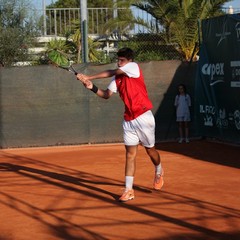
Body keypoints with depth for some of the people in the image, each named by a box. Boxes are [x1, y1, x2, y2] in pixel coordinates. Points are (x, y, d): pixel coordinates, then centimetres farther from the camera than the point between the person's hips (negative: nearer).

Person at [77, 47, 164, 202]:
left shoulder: (134, 67, -10)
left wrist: (88, 77, -16)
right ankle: (129, 190, -2)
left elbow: (110, 73, -17)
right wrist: (92, 87, -12)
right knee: (130, 154, 0)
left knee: (150, 149, 11)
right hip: (128, 120, 5)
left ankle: (159, 171, 42)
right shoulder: (117, 77, 9)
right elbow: (107, 95, 6)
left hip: (143, 117, -5)